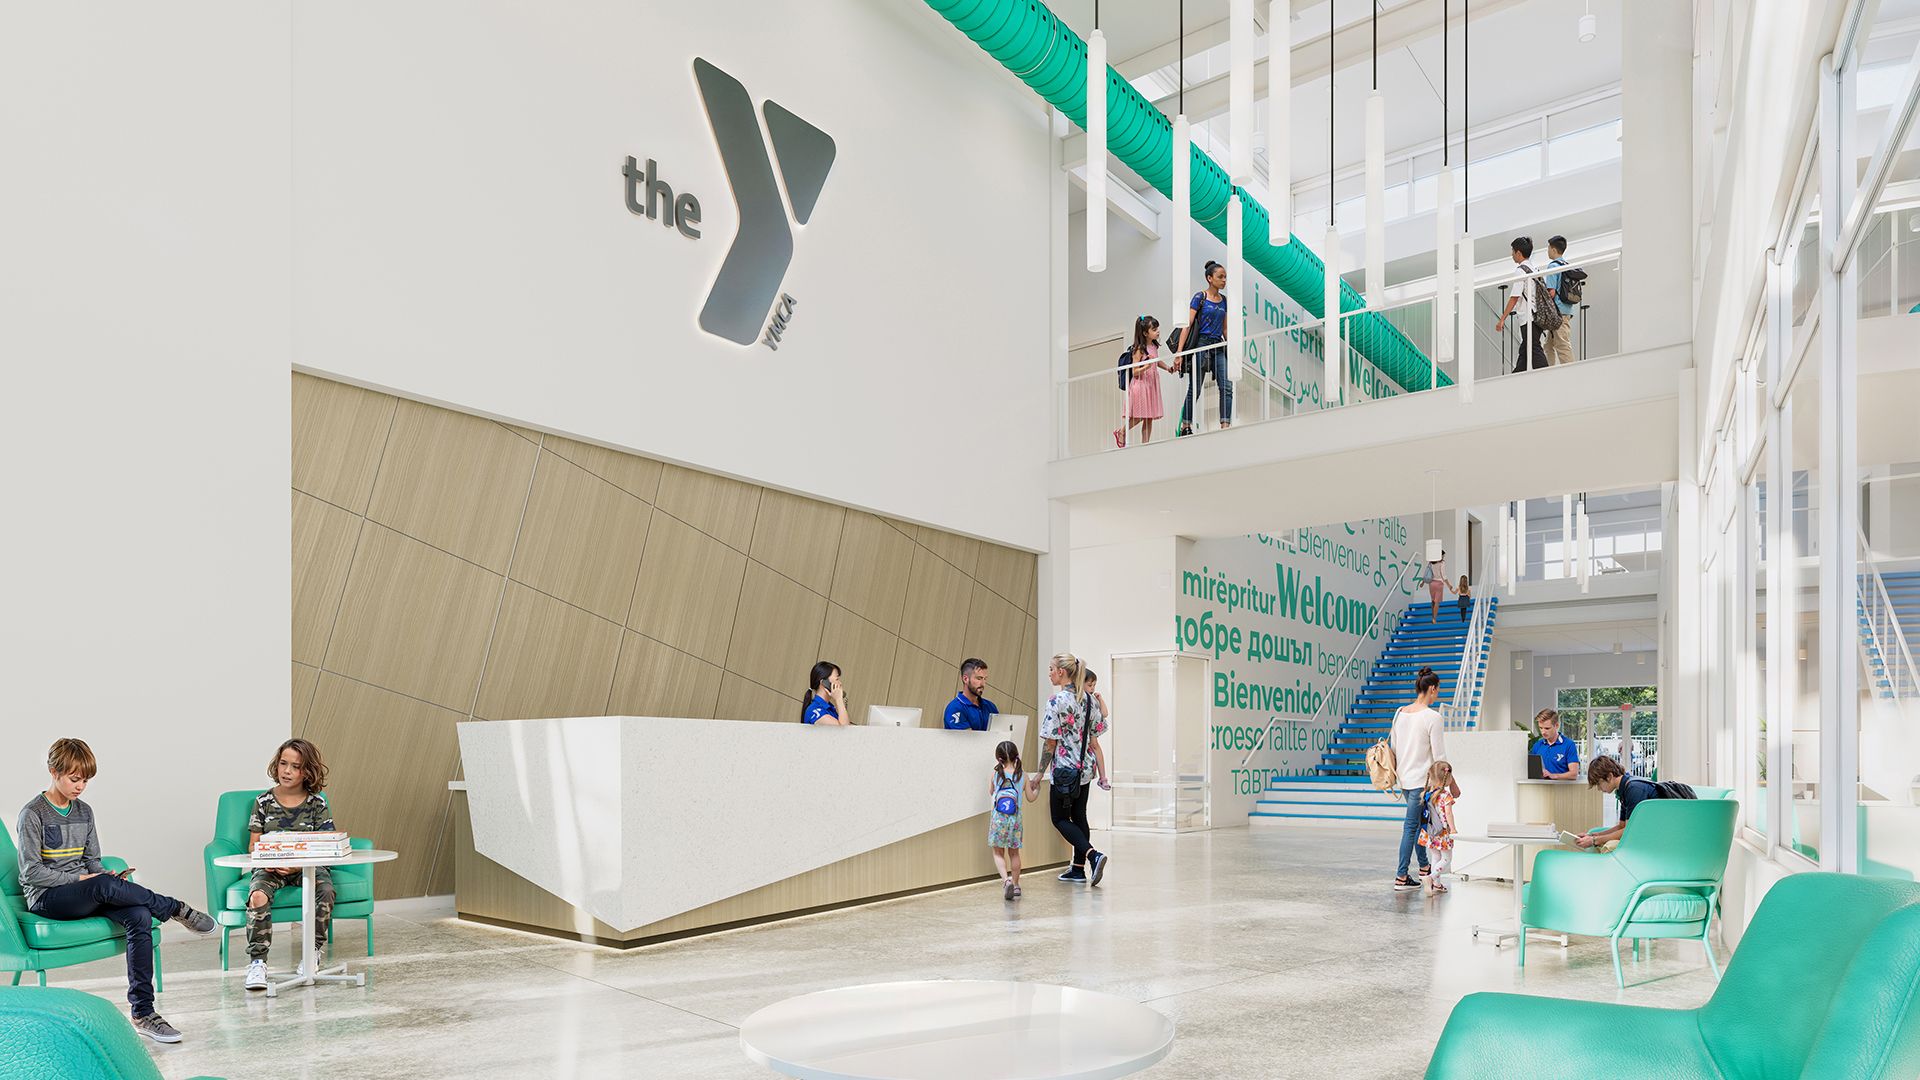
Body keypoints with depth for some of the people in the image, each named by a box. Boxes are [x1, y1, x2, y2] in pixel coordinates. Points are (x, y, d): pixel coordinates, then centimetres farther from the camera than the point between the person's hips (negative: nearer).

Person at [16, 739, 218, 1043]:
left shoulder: (84, 812, 15)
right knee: (104, 885, -40)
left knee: (140, 916, -25)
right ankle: (177, 909, -16)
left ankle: (142, 1013, -25)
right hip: (46, 899, -6)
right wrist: (79, 879, -15)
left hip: (85, 896, 6)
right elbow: (31, 872, -9)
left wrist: (109, 878, -3)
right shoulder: (32, 814, -4)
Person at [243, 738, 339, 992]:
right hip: (269, 866, 1)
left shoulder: (317, 804, 3)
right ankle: (257, 961, -25)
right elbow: (253, 844, 8)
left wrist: (298, 865, -20)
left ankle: (313, 953, -15)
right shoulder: (264, 801, 7)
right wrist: (265, 861, -15)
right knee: (258, 895, -33)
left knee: (325, 890, -32)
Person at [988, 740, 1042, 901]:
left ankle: (1006, 879, -15)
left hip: (998, 820, -2)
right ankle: (1015, 884, 25)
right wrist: (1037, 788, 24)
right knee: (1014, 853, 18)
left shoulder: (996, 775, -5)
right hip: (1015, 820, 2)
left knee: (998, 853, 8)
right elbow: (1031, 798, 4)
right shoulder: (1023, 777, -3)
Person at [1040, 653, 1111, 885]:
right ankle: (1079, 869, 21)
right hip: (1085, 770, 7)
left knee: (1060, 818, 5)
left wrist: (1040, 773, -7)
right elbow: (1094, 741, 7)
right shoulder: (1090, 700, 5)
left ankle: (1093, 855, -13)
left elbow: (1050, 742, -16)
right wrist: (1102, 776, 9)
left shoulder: (1057, 701, -17)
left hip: (1064, 770, -7)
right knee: (1079, 816, 17)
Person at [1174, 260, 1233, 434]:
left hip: (1218, 346, 6)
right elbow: (1187, 325, -7)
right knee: (1195, 390, -2)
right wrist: (1179, 353, -14)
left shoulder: (1224, 300, 14)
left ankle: (1225, 425, -12)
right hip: (1201, 344, -5)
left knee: (1227, 387, -9)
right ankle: (1185, 426, 10)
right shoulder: (1200, 297, -3)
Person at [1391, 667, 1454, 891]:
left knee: (1420, 821, 21)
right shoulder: (1432, 717, -17)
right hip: (1421, 780, -7)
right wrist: (1452, 784, -4)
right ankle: (1401, 878, 2)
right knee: (1411, 826, -2)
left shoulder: (1400, 713, 4)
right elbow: (1439, 757, -14)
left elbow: (1392, 747, 10)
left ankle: (1424, 867, 32)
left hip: (1404, 779, 7)